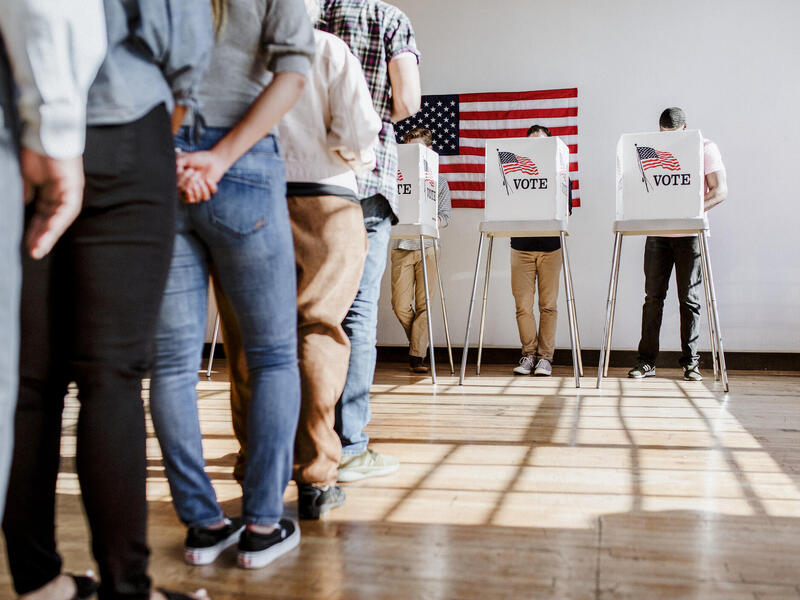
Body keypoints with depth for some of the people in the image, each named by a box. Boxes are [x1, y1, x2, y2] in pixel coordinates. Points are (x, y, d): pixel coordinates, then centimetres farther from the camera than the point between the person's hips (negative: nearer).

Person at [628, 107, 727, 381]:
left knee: (689, 298, 1)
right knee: (653, 296, 0)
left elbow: (720, 190, -4)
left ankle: (690, 362, 9)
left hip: (690, 233, -2)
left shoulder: (705, 148, 2)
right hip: (657, 232, 2)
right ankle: (646, 361, 4)